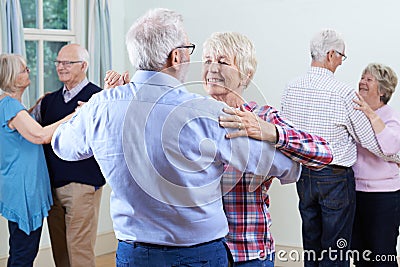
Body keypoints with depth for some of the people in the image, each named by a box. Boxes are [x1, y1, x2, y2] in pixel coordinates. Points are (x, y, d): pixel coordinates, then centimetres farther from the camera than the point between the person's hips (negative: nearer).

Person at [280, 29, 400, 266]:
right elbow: (368, 139, -10)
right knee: (335, 247, 5)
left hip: (304, 175, 6)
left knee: (311, 241, 17)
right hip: (335, 178, -6)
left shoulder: (291, 89, -1)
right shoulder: (343, 93, -17)